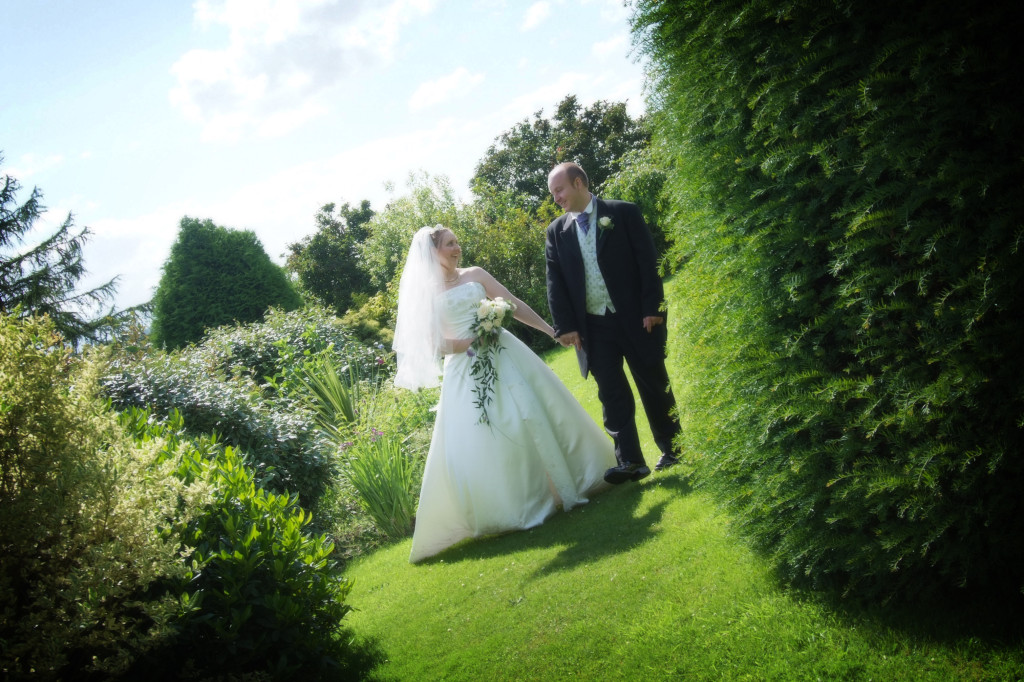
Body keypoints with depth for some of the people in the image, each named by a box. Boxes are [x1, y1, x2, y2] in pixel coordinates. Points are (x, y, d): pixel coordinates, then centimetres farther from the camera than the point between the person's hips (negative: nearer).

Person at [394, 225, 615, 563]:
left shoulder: (475, 275, 10)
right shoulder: (424, 293, 3)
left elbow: (515, 305, 10)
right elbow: (431, 343, -2)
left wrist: (551, 330, 7)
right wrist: (470, 341, -14)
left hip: (504, 355, 3)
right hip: (465, 371, -2)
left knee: (534, 416, 0)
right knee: (474, 443, -8)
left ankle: (562, 481, 16)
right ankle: (509, 506, 4)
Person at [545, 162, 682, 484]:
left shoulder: (624, 213, -2)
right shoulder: (556, 231, 7)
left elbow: (647, 262, -5)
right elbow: (555, 282, 4)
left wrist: (652, 308, -12)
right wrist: (565, 325, -4)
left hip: (635, 320, -2)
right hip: (593, 327, 3)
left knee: (655, 386, 8)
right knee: (612, 394, -1)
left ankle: (671, 448, 25)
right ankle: (630, 461, -1)